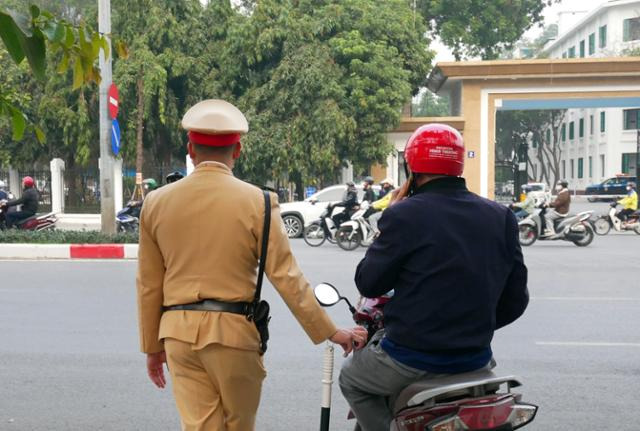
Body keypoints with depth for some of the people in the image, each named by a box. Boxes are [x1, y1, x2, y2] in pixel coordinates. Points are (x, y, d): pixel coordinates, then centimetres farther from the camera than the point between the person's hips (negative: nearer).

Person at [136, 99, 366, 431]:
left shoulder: (156, 202, 2)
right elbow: (286, 277, -9)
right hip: (233, 330, -2)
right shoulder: (257, 202, -7)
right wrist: (329, 332, -1)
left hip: (178, 330, 3)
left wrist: (151, 345, 17)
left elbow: (148, 285, 6)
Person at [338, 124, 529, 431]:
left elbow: (368, 284, -4)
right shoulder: (501, 217, 0)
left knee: (351, 380, 25)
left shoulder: (404, 215, -15)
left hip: (414, 360, -4)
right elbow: (516, 298, 4)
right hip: (476, 360, 4)